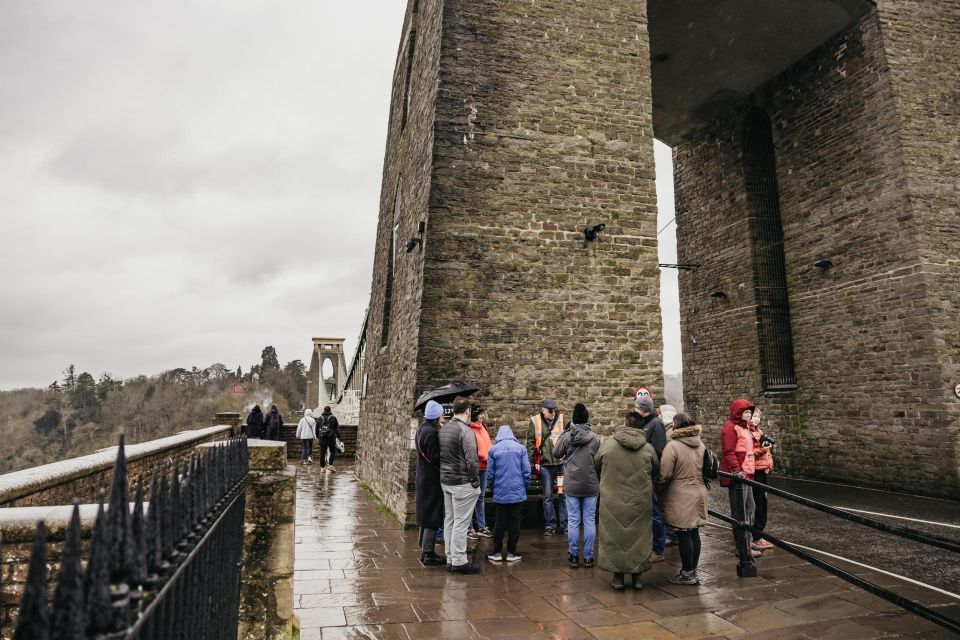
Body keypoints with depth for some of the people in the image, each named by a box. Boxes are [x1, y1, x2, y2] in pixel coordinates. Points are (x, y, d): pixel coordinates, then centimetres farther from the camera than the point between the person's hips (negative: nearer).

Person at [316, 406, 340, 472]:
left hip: (322, 437, 3)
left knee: (322, 452, 7)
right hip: (331, 437, -3)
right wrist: (338, 435, 10)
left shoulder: (320, 418, 8)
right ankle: (330, 465, 0)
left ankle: (322, 467, 9)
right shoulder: (333, 418, -1)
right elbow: (337, 428, 1)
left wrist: (317, 436, 24)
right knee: (332, 451, 9)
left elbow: (317, 428, 14)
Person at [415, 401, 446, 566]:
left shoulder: (422, 429, 8)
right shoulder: (431, 433, -22)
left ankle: (425, 550, 29)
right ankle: (428, 554, 9)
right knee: (432, 517, 1)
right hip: (432, 480, -10)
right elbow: (435, 458, -24)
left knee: (426, 516, 19)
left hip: (423, 478, 10)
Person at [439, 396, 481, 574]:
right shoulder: (466, 430, -17)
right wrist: (476, 481, -8)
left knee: (449, 520, 13)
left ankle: (451, 559, 22)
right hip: (462, 483, -9)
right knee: (461, 523, -2)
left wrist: (445, 474, 17)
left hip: (445, 481, 9)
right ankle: (459, 562, 5)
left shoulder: (443, 429, 10)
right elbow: (471, 460, -18)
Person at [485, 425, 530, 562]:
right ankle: (511, 552, 13)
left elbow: (490, 474, 0)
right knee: (514, 522, 8)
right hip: (518, 493, 0)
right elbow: (526, 471, -3)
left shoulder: (493, 449, -1)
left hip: (500, 493, 1)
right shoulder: (520, 448, -1)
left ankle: (497, 552, 15)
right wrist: (525, 488, 10)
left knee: (500, 522, 11)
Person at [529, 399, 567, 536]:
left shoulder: (561, 420, 4)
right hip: (545, 464, 0)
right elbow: (532, 443, 3)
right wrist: (535, 462, -2)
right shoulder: (536, 422, 2)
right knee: (548, 496, 7)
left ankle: (564, 524, 16)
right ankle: (550, 525, 17)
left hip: (561, 463, 1)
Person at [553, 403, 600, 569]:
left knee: (573, 521, 8)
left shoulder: (567, 436, -8)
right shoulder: (595, 438, -8)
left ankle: (573, 557, 14)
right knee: (589, 521, 9)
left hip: (571, 486, 0)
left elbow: (556, 453, 5)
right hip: (591, 486, 0)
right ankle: (588, 557, 15)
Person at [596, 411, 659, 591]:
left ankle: (618, 576, 19)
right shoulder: (648, 448, -6)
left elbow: (596, 465, 7)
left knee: (614, 535, 11)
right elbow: (656, 470, 9)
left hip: (612, 503, -1)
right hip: (640, 502, 1)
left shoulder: (607, 444, -8)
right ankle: (637, 576, 23)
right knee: (638, 536, 14)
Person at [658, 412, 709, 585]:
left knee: (684, 534, 2)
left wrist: (659, 488, 0)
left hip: (681, 497, -7)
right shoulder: (700, 444, 6)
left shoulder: (673, 446, -18)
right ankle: (693, 571, 25)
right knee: (694, 533, 14)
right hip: (699, 494, 7)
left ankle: (687, 574, 12)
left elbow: (665, 475, -17)